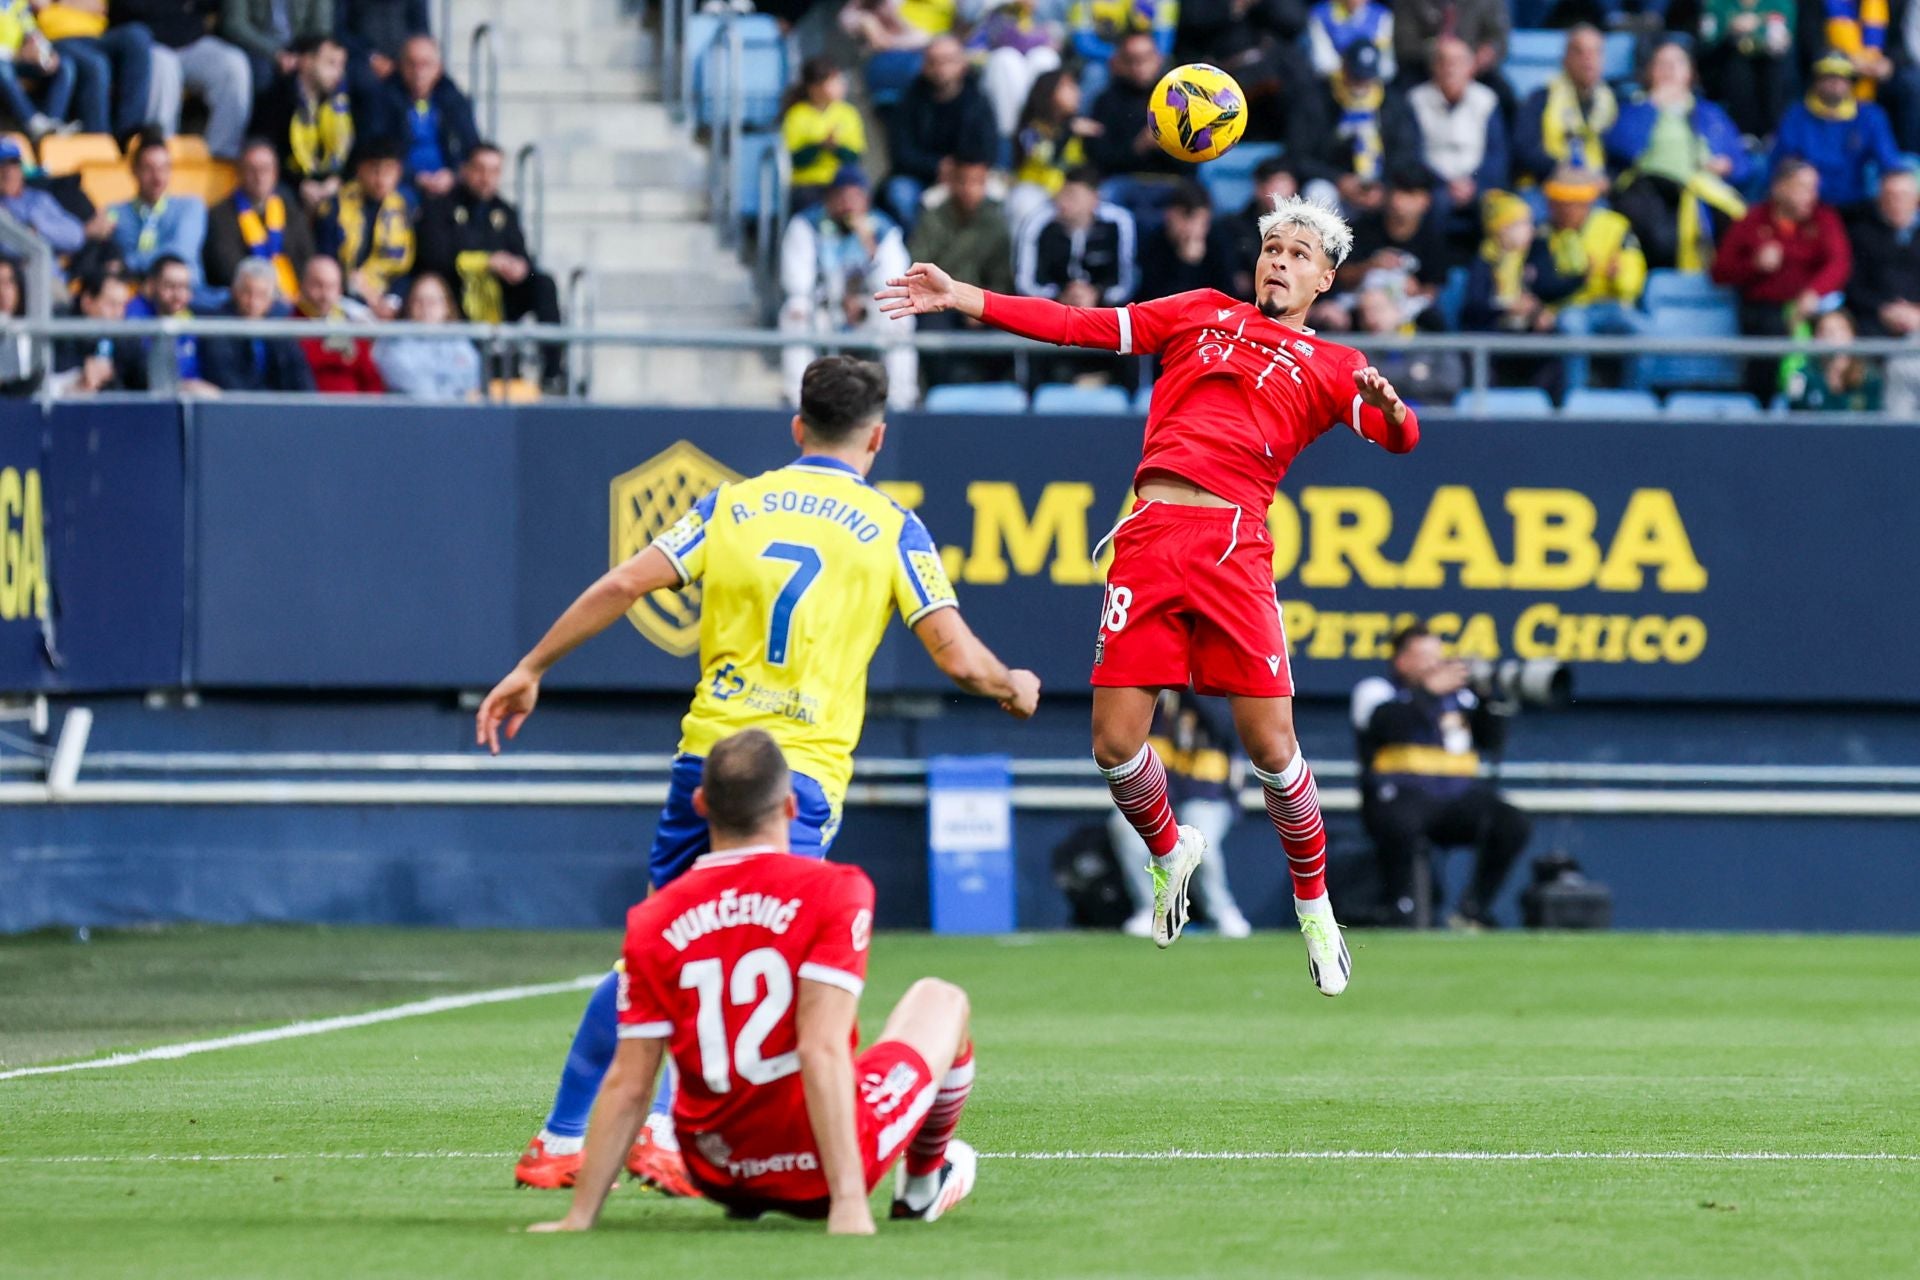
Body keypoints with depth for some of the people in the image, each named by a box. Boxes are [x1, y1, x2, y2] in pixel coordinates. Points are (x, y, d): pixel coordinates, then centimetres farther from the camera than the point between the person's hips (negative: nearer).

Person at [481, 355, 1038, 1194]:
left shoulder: (732, 504, 11)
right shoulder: (891, 529, 4)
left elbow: (621, 586, 4)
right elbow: (958, 658, -2)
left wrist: (531, 669, 12)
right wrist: (1014, 689, 20)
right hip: (803, 770, -4)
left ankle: (563, 1139, 18)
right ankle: (672, 1128, -25)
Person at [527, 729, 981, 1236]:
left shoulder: (651, 923, -5)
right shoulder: (835, 891, -14)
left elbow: (627, 1086, -7)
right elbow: (822, 1051, -23)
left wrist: (579, 1217, -2)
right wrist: (849, 1203, -25)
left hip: (720, 1175, 4)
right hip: (825, 1164, -4)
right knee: (940, 1000, 24)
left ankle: (747, 1200, 30)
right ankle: (924, 1181, 39)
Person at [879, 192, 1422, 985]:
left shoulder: (1329, 368, 14)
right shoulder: (1203, 314, 21)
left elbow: (1399, 437, -1)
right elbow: (1078, 326, 18)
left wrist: (1387, 407, -25)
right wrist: (960, 298, 11)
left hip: (1233, 546, -2)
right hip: (1150, 534, 2)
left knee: (1270, 746, -8)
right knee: (1116, 744, -4)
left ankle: (1315, 910, 12)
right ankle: (1169, 854, 27)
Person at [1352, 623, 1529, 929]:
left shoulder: (1457, 695, 20)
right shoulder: (1376, 689, 7)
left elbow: (1493, 742, 13)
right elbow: (1390, 725, -15)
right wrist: (1429, 691, -15)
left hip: (1459, 795, 5)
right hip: (1401, 794, -5)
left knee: (1514, 824, -19)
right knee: (1401, 824, -40)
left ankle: (1473, 909, -9)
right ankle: (1400, 912, -21)